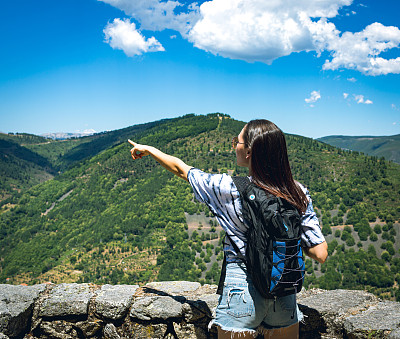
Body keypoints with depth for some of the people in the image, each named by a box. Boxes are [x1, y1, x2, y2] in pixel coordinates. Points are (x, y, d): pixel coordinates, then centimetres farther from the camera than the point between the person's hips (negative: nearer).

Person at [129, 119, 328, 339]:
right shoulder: (299, 194, -7)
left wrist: (147, 149, 17)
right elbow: (320, 254, -7)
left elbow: (180, 168, 0)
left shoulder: (229, 190, -15)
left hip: (242, 291, -3)